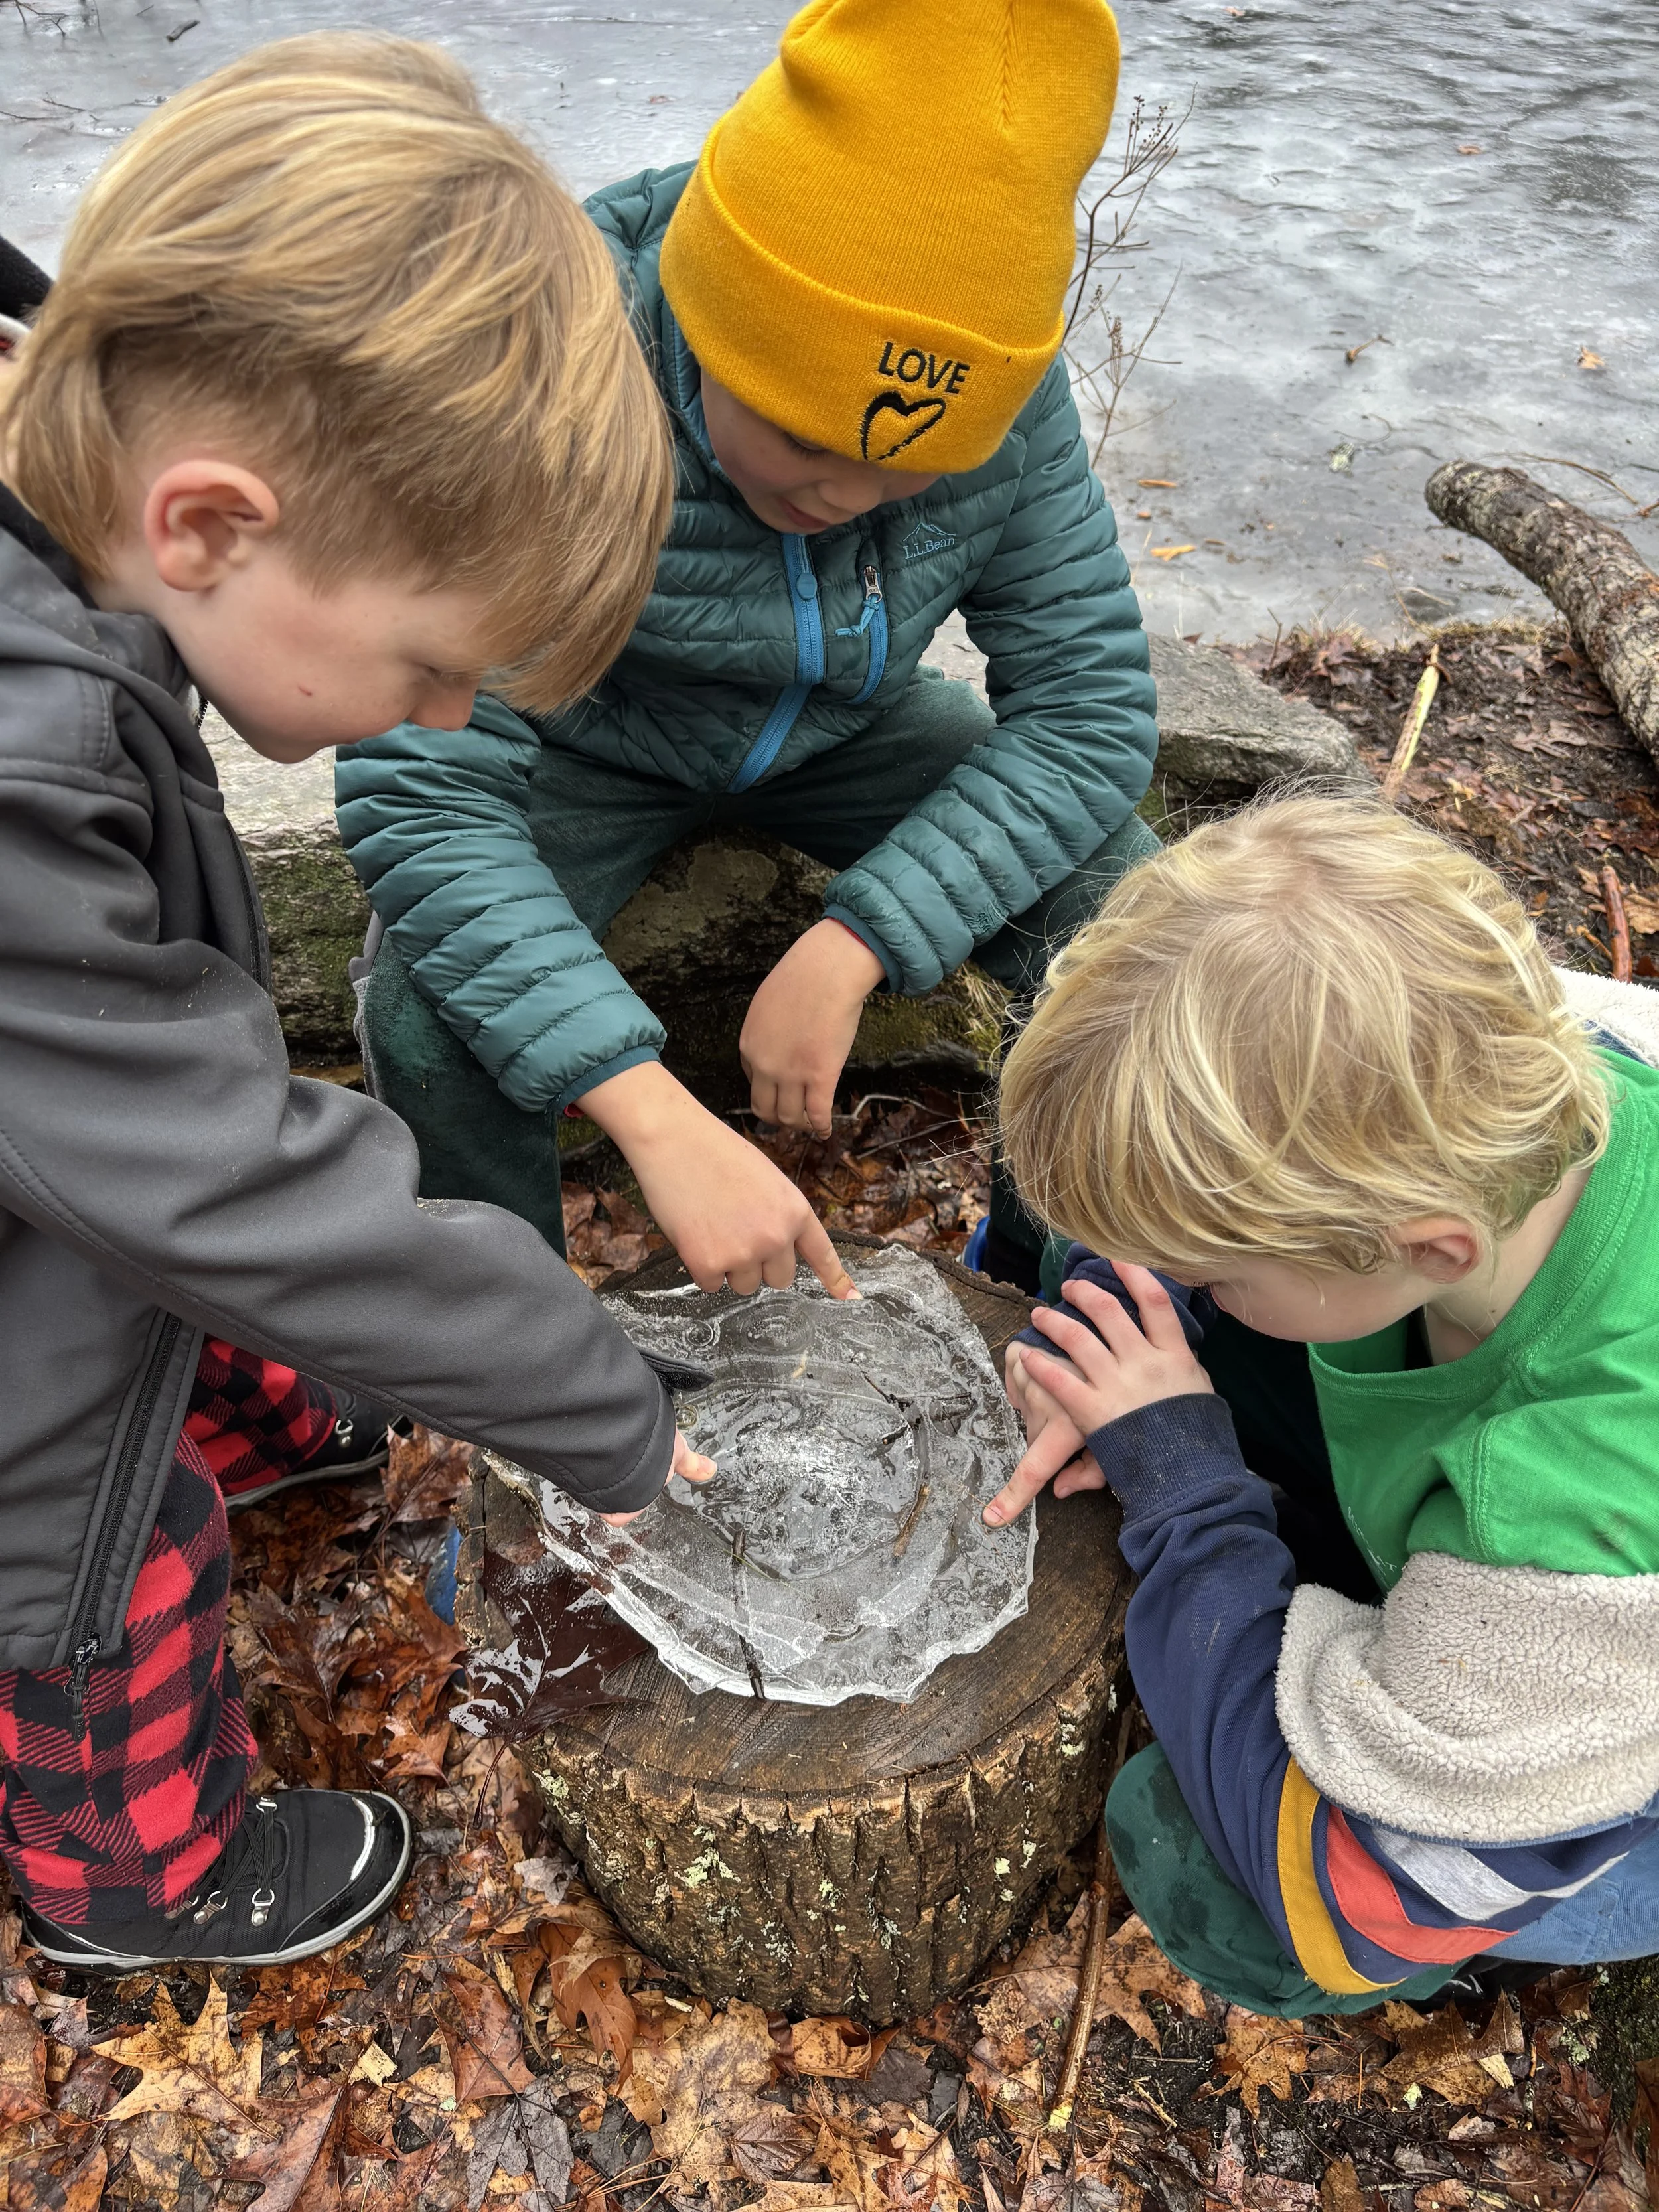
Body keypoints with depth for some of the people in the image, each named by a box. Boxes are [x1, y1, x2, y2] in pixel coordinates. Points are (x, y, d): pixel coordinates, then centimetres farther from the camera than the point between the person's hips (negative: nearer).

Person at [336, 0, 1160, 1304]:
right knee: (434, 1028, -30)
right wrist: (661, 1116, -49)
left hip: (844, 730, 3)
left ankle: (1041, 1285, 12)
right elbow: (419, 792, -38)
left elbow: (1091, 706, -19)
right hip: (588, 744, -2)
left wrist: (850, 944, -33)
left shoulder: (1009, 390, -23)